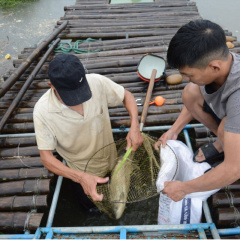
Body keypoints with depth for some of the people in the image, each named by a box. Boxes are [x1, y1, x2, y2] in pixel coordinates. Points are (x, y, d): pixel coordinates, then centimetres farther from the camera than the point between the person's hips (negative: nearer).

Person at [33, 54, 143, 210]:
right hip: (82, 175, -2)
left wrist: (135, 126, -28)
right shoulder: (42, 111, -29)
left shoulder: (97, 83, -26)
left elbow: (127, 96, -9)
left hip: (111, 162, 3)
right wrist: (81, 177, -38)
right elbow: (46, 157, -23)